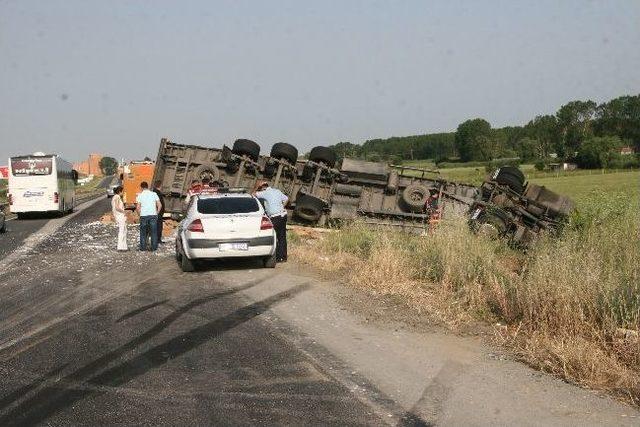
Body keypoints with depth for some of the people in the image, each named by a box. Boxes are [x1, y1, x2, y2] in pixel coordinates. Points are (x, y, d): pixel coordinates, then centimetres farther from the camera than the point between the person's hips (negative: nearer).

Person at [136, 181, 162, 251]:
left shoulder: (140, 195, -1)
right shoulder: (154, 194, 3)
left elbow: (138, 207, -8)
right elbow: (159, 205, 0)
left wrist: (139, 214, 7)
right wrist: (157, 213, 11)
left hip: (143, 216, -1)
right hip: (153, 215, 1)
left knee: (143, 232, 10)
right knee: (154, 232, 7)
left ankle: (143, 247, 11)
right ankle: (154, 247, 6)